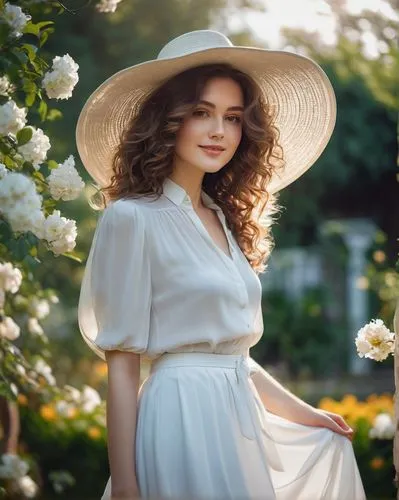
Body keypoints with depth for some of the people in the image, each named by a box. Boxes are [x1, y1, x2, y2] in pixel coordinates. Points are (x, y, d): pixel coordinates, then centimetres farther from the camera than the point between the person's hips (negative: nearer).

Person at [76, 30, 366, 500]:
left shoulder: (223, 220, 12)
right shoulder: (132, 218, -11)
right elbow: (121, 367, -13)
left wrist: (302, 413, 21)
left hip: (240, 420, 8)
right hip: (183, 419, -8)